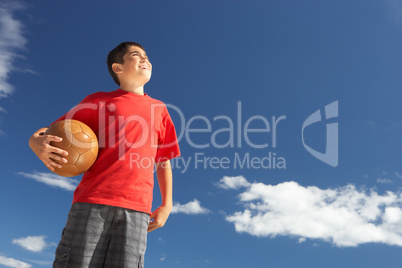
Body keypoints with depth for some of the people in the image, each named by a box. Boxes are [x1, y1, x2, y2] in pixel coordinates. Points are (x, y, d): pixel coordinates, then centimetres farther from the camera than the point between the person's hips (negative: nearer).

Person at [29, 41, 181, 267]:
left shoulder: (159, 109, 20)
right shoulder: (99, 101, 15)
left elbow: (164, 161, 20)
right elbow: (57, 133, 14)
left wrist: (167, 205, 12)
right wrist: (36, 141, -10)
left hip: (136, 208, 1)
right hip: (92, 201, -1)